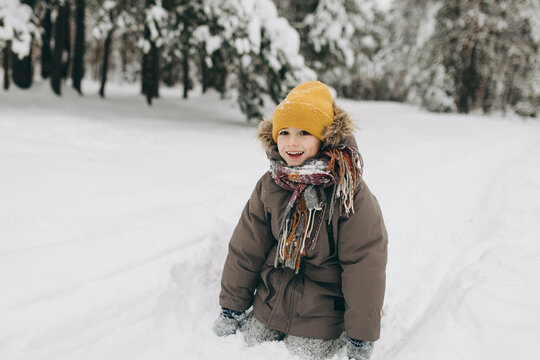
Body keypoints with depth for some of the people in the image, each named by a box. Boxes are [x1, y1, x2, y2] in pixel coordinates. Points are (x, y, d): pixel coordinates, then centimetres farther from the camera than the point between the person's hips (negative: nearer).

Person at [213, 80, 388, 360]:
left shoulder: (350, 194, -20)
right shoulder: (269, 186, -5)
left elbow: (364, 264, -17)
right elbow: (246, 248, 2)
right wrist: (231, 306, 6)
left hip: (323, 314, -4)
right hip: (271, 303, 5)